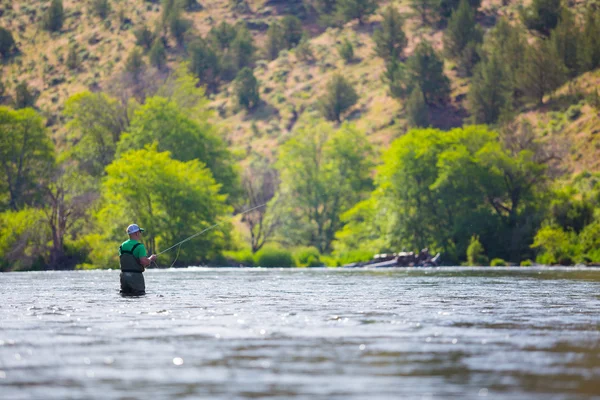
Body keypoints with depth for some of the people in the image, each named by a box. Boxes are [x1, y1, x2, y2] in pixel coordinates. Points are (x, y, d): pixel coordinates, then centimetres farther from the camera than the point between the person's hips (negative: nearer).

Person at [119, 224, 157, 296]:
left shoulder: (122, 246, 9)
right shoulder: (139, 246, -13)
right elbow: (144, 262, -23)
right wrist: (151, 258, -1)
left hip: (124, 275, 6)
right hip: (135, 276, -6)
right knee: (140, 295, -1)